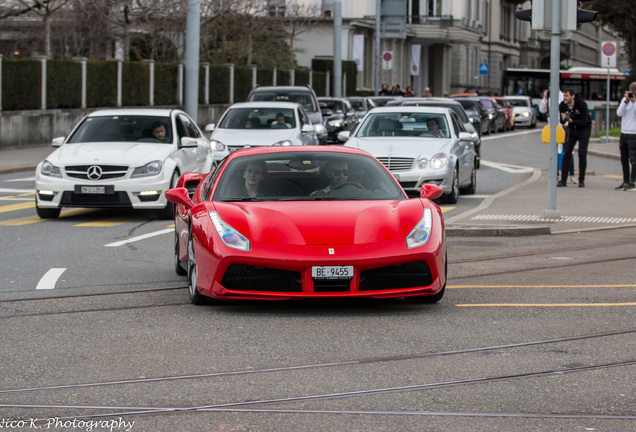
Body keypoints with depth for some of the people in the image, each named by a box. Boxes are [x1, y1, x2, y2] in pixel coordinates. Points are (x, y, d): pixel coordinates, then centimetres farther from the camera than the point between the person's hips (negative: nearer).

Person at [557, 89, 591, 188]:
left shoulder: (582, 104, -25)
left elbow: (584, 122, -26)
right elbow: (562, 121, -5)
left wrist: (572, 121, -41)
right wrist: (563, 118, -30)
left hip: (584, 129, -4)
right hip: (572, 129, 4)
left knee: (582, 155, -7)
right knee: (566, 153, -5)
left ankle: (581, 180, 3)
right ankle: (563, 180, -4)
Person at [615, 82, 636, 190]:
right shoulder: (625, 99, 12)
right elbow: (619, 113, 0)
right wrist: (626, 101, -9)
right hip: (624, 133, 6)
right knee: (624, 159, 9)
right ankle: (625, 181, 17)